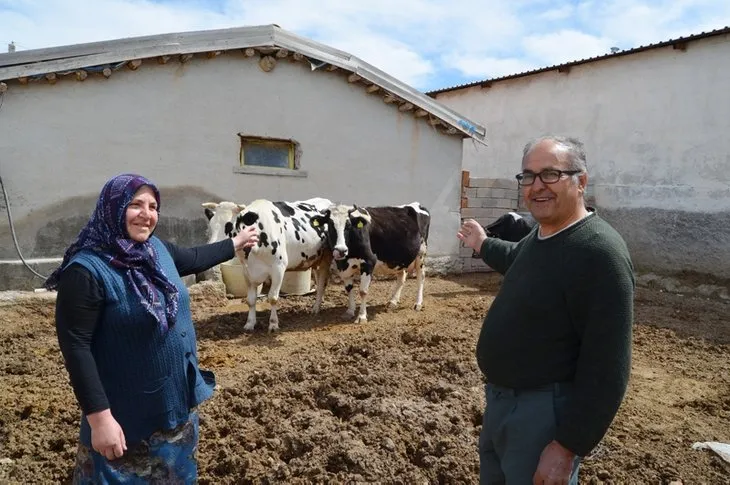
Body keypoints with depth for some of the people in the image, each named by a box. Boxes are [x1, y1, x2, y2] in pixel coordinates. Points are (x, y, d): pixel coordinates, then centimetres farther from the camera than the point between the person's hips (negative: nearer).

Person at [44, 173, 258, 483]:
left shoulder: (156, 248, -2)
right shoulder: (86, 270, -22)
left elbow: (193, 258, 19)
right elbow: (75, 347, -22)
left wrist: (235, 244, 29)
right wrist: (99, 418, -23)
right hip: (128, 414, -7)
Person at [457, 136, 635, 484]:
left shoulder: (600, 253, -26)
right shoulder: (539, 234, 3)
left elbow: (607, 368, -27)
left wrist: (568, 446, -24)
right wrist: (483, 245, 34)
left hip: (546, 412, -9)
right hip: (500, 397, 9)